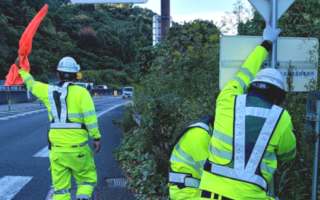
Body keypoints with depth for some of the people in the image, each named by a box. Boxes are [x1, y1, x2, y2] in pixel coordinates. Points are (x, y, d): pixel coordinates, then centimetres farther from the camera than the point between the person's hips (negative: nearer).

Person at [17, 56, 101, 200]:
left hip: (56, 149, 3)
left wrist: (21, 69, 39)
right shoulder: (81, 92, -7)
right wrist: (96, 137, -7)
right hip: (78, 149, -3)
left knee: (61, 188, 11)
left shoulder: (48, 91, 5)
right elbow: (90, 117, -15)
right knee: (87, 179, 13)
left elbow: (31, 83, 23)